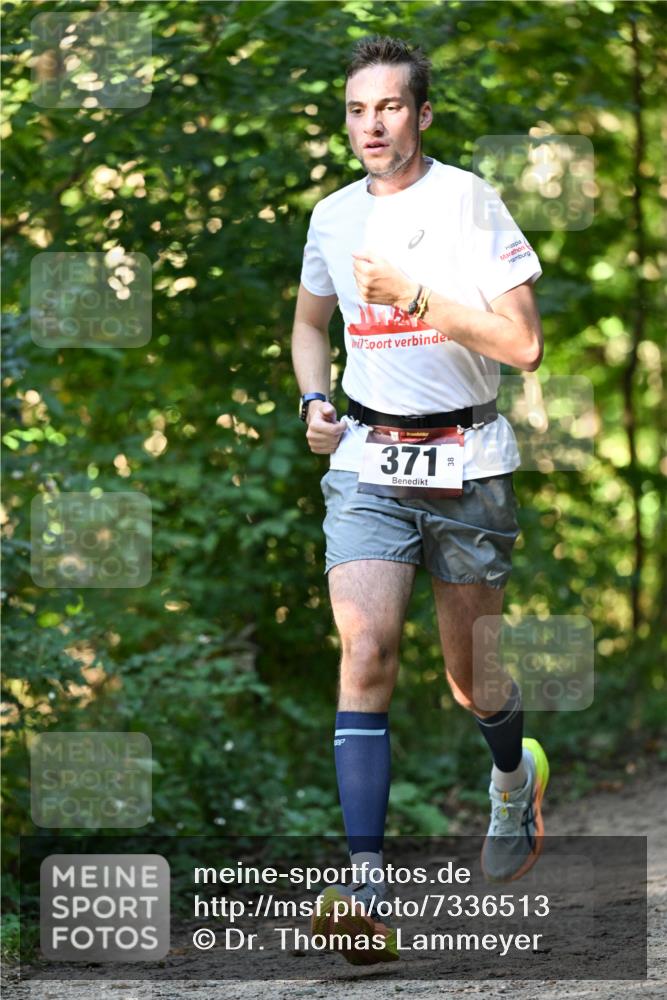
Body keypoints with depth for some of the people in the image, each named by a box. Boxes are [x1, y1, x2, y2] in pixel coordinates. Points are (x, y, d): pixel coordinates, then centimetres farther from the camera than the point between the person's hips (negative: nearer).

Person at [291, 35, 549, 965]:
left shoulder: (469, 201, -8)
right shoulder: (333, 217, 7)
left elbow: (522, 343, -14)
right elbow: (310, 322, 26)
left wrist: (410, 293, -19)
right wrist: (314, 401, 7)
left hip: (467, 466, -2)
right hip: (368, 463, 3)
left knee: (470, 678, 9)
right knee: (366, 649, -18)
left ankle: (516, 776, 46)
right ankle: (367, 886, -26)